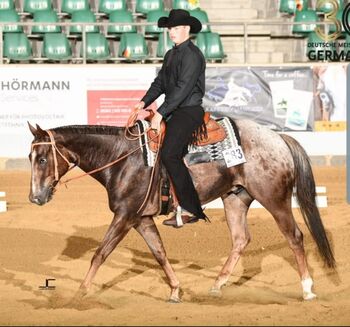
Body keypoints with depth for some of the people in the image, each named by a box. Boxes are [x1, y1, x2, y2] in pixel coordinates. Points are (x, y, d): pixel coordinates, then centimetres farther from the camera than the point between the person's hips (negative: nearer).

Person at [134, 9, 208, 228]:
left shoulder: (192, 55, -13)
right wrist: (145, 102, -2)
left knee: (169, 154, -22)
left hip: (189, 111, -10)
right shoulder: (171, 55, 17)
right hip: (174, 112, 10)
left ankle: (190, 209, -20)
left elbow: (182, 88, -20)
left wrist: (161, 114, -23)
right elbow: (160, 83, 16)